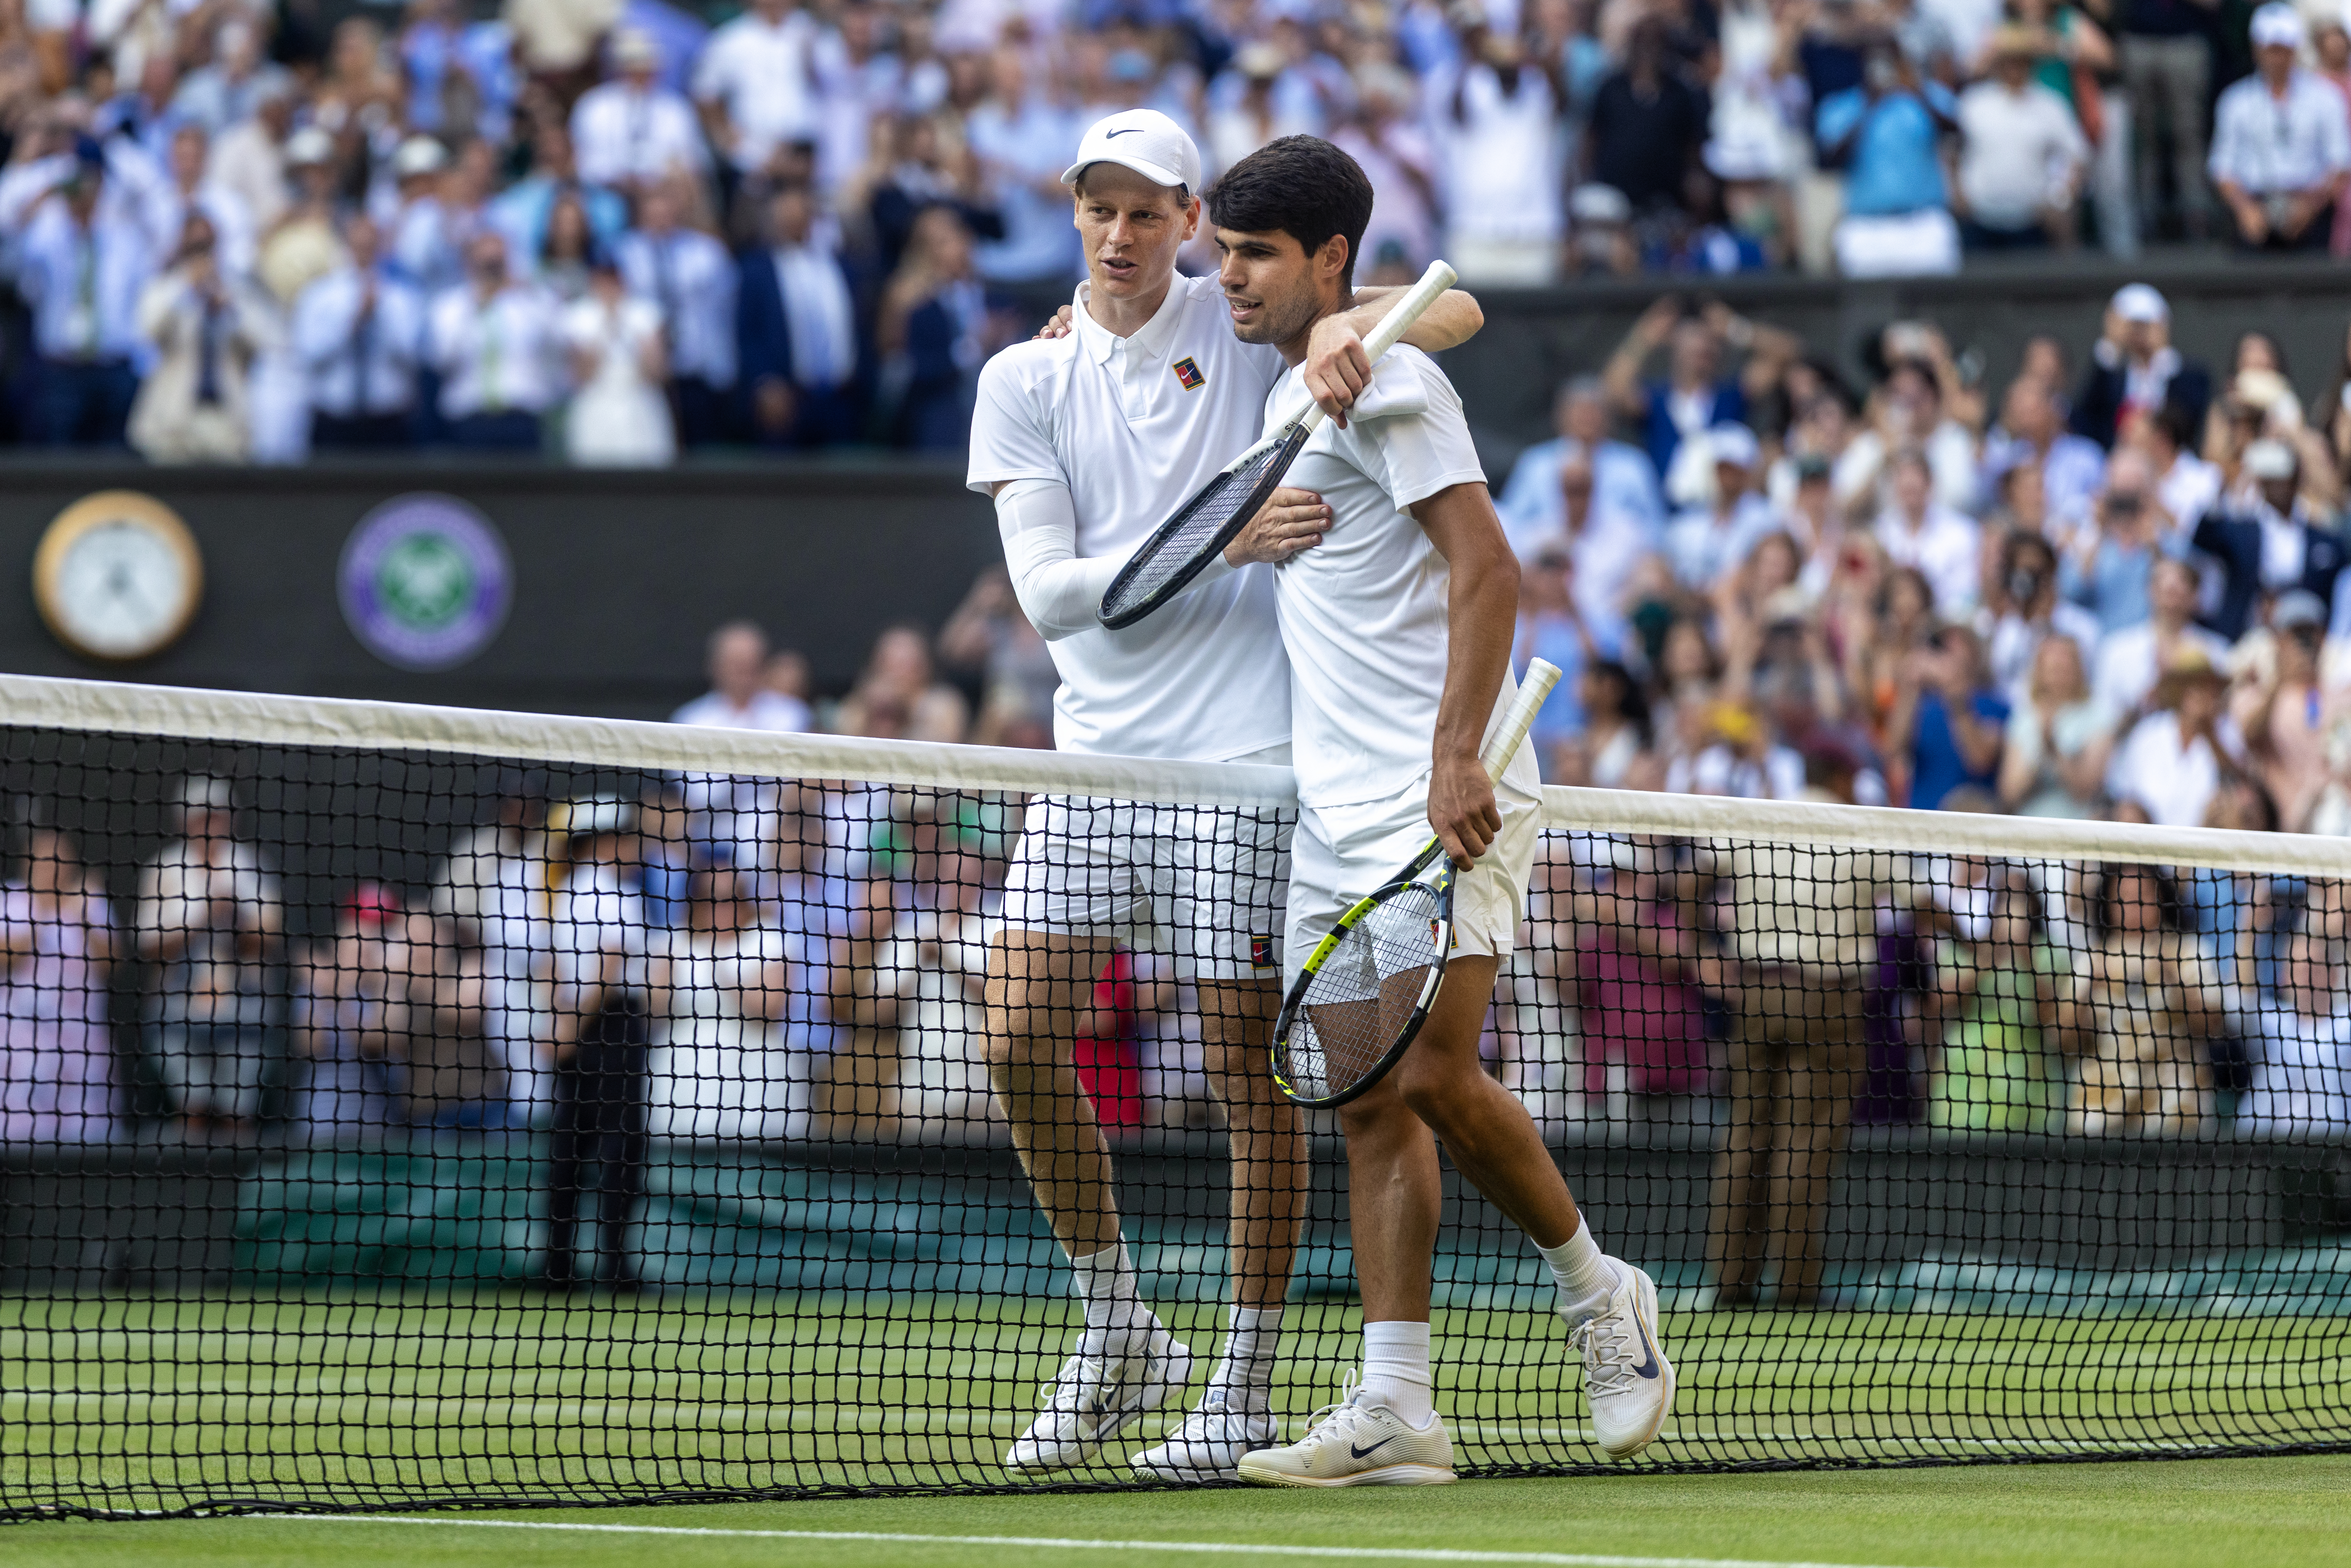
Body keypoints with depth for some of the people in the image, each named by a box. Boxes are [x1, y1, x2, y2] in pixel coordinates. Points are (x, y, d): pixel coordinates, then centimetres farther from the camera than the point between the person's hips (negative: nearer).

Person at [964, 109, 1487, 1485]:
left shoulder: (1240, 325, 1)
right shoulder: (1027, 380, 6)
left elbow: (1456, 310, -3)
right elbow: (1047, 589, -5)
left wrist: (1360, 326, -25)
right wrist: (1214, 542, -18)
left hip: (1240, 761, -3)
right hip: (1093, 759, 3)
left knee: (1246, 1067, -2)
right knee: (1022, 1035, -5)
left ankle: (1247, 1393, 5)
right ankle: (1119, 1336, 13)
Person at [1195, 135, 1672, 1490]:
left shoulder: (1389, 379, -8)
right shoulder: (1288, 399, 18)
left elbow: (1486, 569, -16)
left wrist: (1458, 756, -23)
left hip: (1440, 797, -9)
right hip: (1338, 815, 9)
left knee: (1436, 1076, -16)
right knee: (1370, 1101, 2)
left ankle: (1601, 1295, 6)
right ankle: (1397, 1413, -2)